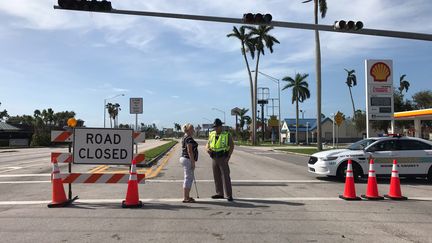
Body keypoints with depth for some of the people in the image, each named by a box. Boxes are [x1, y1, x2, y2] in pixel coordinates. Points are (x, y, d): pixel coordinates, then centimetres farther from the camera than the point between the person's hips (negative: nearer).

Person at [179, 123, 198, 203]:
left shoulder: (184, 137, 16)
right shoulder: (189, 138, -16)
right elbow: (190, 151, -20)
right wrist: (193, 162, -18)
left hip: (184, 158, 11)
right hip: (188, 159, -11)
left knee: (189, 178, 15)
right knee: (188, 178, -5)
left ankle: (186, 196, 20)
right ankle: (185, 198, -1)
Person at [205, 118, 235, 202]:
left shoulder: (227, 135, -8)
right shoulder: (211, 135, 5)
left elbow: (232, 146, -6)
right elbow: (207, 145, 8)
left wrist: (228, 157, -15)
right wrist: (207, 149, -17)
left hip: (223, 159, -5)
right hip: (214, 159, 5)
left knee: (226, 177, -8)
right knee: (217, 177, 10)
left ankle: (229, 195, -3)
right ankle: (219, 193, 21)